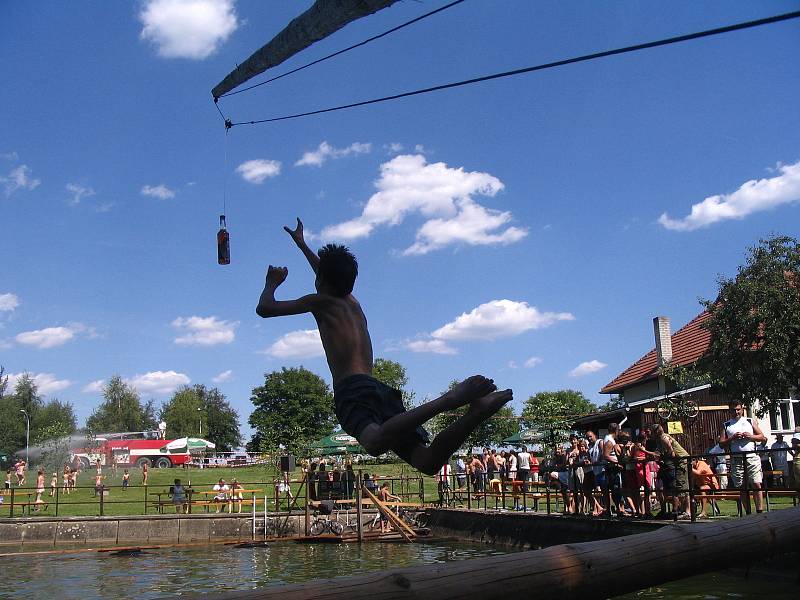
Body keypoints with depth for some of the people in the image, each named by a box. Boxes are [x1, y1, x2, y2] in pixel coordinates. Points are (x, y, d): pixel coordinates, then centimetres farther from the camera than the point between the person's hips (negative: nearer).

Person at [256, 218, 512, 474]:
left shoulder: (319, 302, 14)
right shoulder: (353, 303, 32)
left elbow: (264, 309, 19)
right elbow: (330, 277, 53)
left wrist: (272, 283, 40)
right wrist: (301, 244, 66)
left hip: (352, 389, -6)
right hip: (380, 390, 6)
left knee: (375, 443, -37)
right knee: (426, 461, -14)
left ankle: (447, 400, -50)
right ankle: (475, 411, -36)